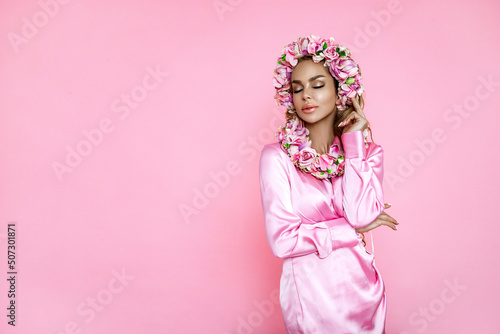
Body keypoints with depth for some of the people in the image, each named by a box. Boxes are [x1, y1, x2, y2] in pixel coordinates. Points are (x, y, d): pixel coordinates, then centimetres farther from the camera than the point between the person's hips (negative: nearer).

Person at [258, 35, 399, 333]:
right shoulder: (277, 156, -12)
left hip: (362, 290, 4)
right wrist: (354, 229, -13)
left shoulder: (369, 151, -1)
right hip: (309, 295, -3)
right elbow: (282, 240, -18)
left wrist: (353, 140, -14)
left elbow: (362, 214, -19)